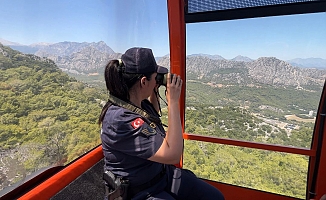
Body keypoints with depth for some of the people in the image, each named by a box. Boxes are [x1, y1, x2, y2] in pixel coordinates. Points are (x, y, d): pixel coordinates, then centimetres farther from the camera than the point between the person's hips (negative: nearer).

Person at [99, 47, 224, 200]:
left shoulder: (139, 103, -5)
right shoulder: (120, 119, -31)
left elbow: (154, 118, 21)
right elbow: (173, 155, -34)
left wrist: (154, 93, 2)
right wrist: (173, 101, -30)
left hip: (164, 173, 8)